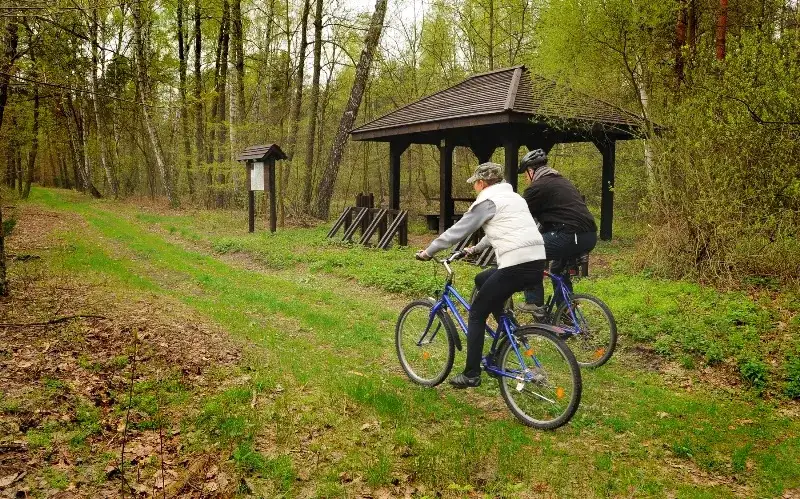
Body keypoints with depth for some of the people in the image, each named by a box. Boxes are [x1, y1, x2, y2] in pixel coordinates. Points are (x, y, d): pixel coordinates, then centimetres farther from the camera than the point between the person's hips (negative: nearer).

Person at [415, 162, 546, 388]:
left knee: (476, 313, 5)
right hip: (537, 262, 9)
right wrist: (476, 248, 46)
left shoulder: (487, 201, -1)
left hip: (516, 265, -9)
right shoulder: (512, 196, 24)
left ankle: (471, 375, 8)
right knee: (481, 280, 29)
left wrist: (428, 251, 12)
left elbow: (457, 231, 1)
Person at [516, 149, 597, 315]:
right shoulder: (562, 181, 26)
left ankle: (534, 303, 7)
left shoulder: (537, 187, -1)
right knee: (559, 268, 29)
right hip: (590, 237, 9)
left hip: (570, 236, -9)